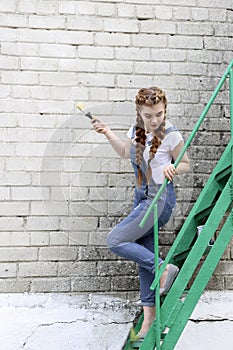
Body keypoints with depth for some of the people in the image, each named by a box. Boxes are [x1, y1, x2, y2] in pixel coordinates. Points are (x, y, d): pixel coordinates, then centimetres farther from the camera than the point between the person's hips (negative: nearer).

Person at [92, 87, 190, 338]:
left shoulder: (171, 135, -14)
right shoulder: (136, 130, 4)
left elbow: (185, 164, -2)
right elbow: (125, 152, 23)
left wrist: (172, 169, -23)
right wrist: (107, 133, 13)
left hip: (160, 198, -7)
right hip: (142, 197, 7)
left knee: (115, 240, -16)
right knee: (144, 255, 7)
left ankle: (164, 269, -9)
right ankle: (149, 315, 14)